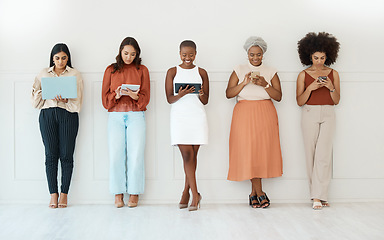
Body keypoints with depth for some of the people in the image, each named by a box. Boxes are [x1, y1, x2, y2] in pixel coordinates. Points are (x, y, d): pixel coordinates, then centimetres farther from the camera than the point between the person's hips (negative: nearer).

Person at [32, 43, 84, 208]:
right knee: (50, 155, -2)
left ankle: (64, 193, 6)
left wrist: (66, 100, -17)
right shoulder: (43, 74, 16)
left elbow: (77, 103, 1)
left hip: (68, 115, -2)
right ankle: (53, 194, 3)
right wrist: (39, 93, -8)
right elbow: (36, 102, 13)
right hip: (47, 114, 2)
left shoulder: (75, 74, 9)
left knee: (66, 155, -3)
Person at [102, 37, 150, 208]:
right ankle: (118, 194, 5)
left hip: (136, 115, -1)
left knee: (136, 155, -5)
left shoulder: (142, 70, 11)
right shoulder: (111, 70, 12)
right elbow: (105, 97, 8)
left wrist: (135, 96, -16)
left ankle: (134, 193, 4)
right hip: (115, 116, 1)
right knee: (116, 155, -4)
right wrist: (116, 95, -13)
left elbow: (145, 98, 6)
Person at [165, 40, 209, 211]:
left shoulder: (201, 73, 11)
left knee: (193, 155, 2)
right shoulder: (172, 72, 7)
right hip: (179, 117, -1)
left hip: (197, 117, 1)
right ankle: (195, 195, -5)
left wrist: (200, 94, -14)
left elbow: (205, 101, 8)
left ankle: (186, 192, 15)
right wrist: (181, 94, -19)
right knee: (187, 155, -8)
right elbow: (169, 99, 1)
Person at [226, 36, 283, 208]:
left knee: (263, 149, -5)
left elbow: (278, 96, 2)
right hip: (244, 114, -1)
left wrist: (265, 85, -13)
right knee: (248, 150, -7)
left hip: (265, 114, 1)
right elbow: (229, 94, 0)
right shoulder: (239, 71, 9)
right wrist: (244, 83, -13)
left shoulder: (271, 72, 10)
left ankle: (254, 192, 6)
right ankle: (259, 191, 0)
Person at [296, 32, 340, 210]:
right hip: (310, 114, 0)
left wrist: (331, 88, -11)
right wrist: (310, 88, -14)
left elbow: (336, 101, 8)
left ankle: (318, 196, -8)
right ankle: (319, 195, 8)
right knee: (311, 154, -1)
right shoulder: (303, 75, 4)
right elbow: (299, 102, 1)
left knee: (323, 155, -10)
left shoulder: (333, 74, 7)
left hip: (328, 115, 0)